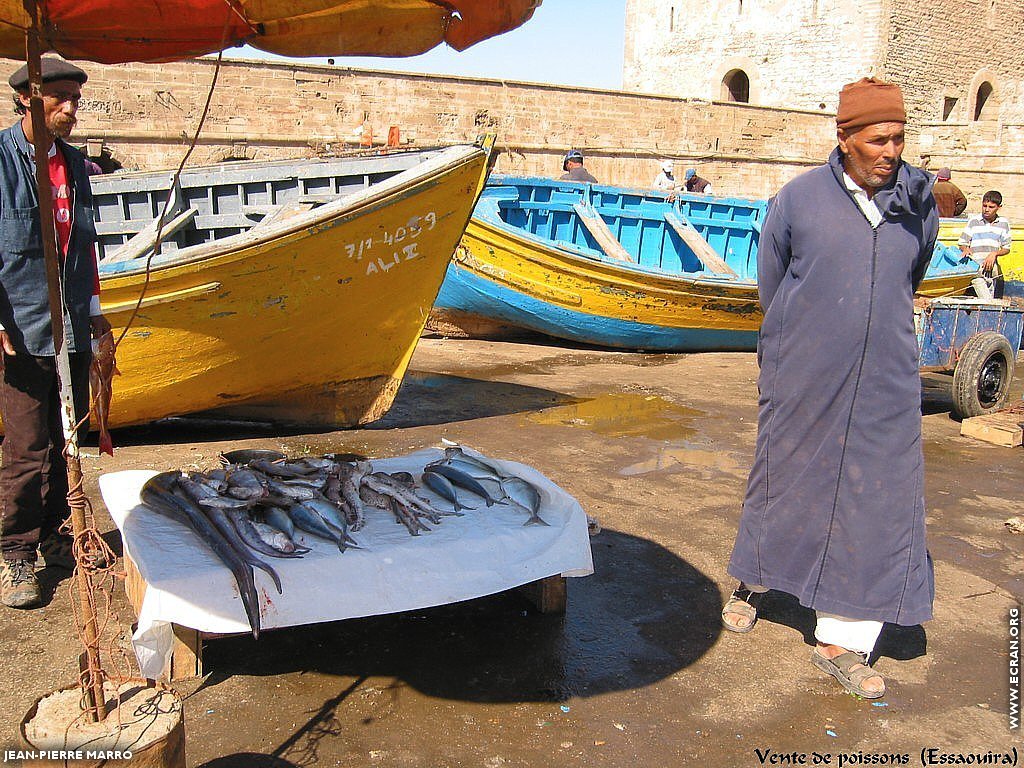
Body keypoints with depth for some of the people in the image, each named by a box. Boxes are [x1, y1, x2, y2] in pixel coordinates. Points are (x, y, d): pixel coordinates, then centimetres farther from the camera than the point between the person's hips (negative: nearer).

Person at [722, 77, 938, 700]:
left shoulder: (919, 205, 2)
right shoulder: (798, 199, -6)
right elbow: (771, 283, 6)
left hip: (886, 385, 3)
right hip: (802, 382, -2)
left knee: (879, 502, 3)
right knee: (783, 483, 12)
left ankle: (843, 642, 15)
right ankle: (752, 583, 38)